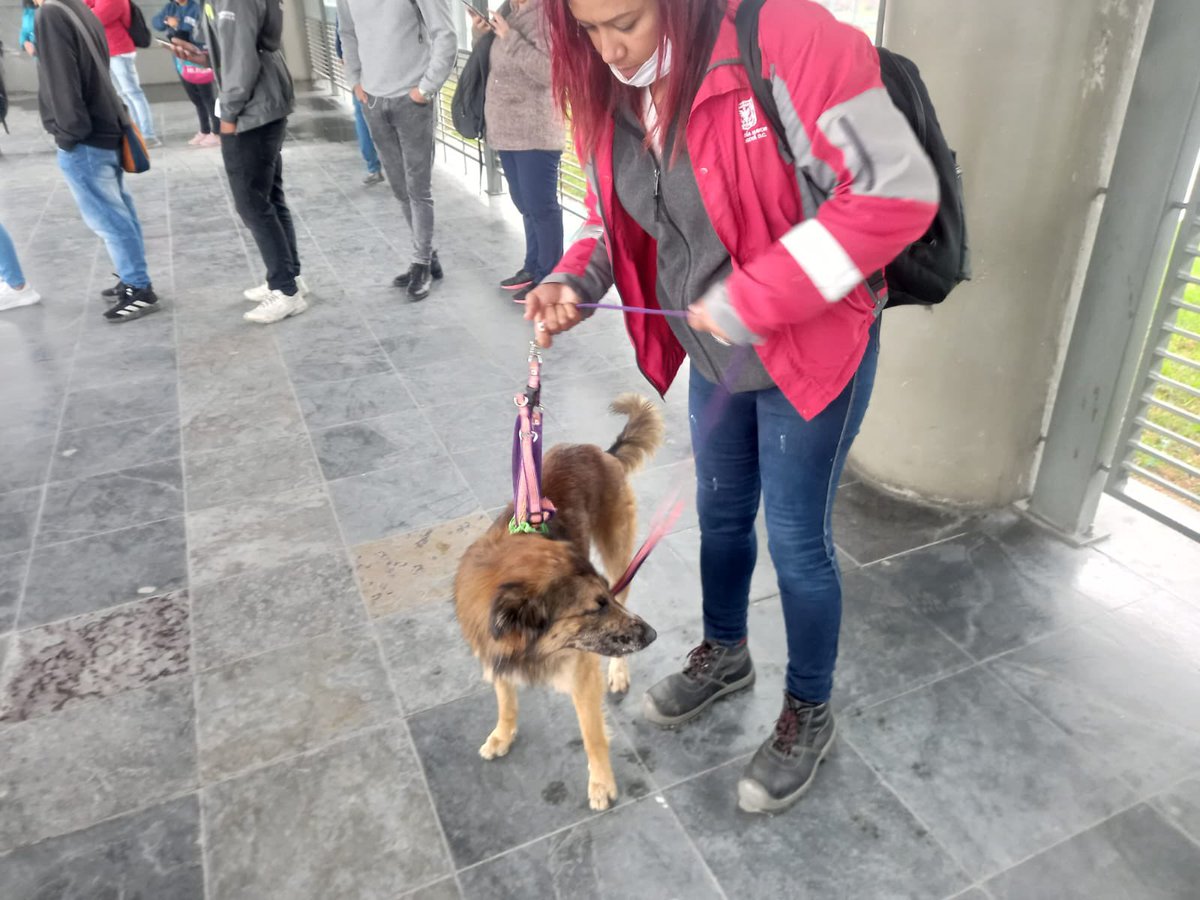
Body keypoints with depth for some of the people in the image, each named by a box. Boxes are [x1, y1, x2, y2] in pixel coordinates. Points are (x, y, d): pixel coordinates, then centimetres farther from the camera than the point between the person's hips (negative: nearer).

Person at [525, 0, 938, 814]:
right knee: (721, 513, 21)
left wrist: (753, 300, -28)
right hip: (714, 358, 7)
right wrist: (574, 281, -11)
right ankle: (724, 654, 49)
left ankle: (810, 714, 33)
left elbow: (899, 191, -27)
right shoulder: (611, 94, -4)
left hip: (813, 351, -6)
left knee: (795, 541, 6)